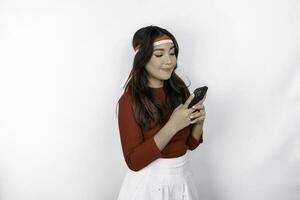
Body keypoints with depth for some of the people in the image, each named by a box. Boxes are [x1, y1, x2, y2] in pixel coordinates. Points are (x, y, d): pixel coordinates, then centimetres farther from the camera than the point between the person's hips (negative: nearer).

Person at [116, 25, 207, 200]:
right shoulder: (130, 100, -17)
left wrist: (199, 121, -16)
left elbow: (191, 143, 4)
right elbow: (134, 161, -19)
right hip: (150, 181, -4)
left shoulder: (179, 88, -3)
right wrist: (172, 126, -27)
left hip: (183, 176, 5)